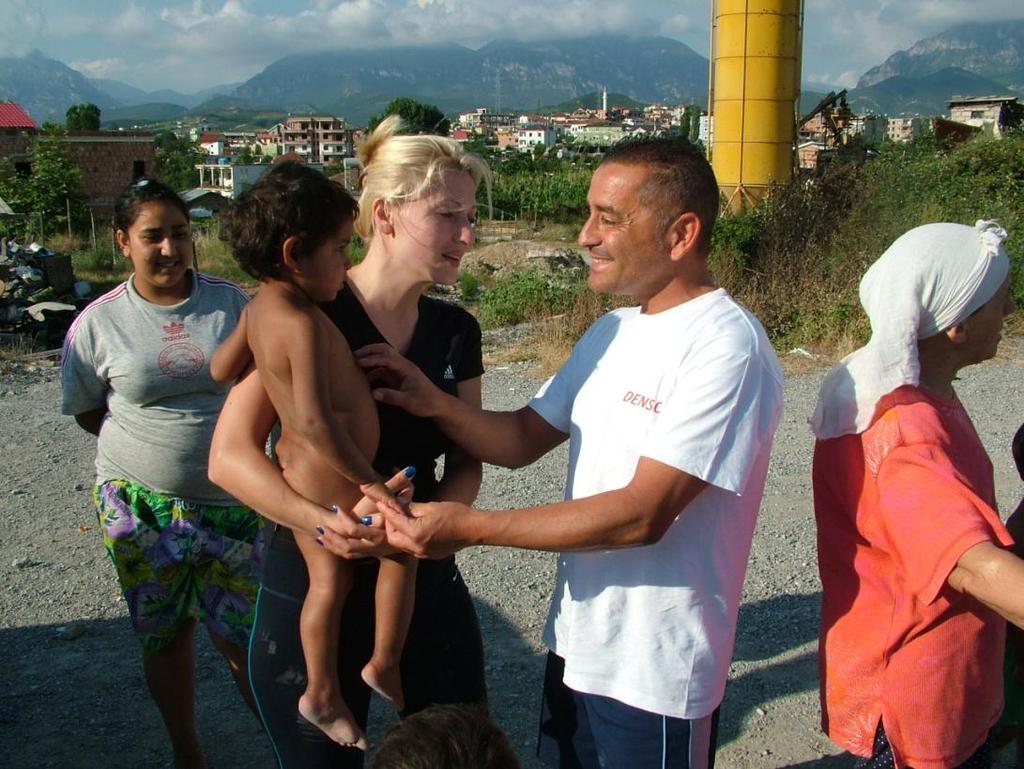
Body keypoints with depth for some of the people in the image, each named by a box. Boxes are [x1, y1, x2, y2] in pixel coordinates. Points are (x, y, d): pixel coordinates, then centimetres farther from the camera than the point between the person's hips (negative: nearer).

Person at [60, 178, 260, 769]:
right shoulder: (99, 322, -6)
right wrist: (156, 444, -2)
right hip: (140, 504, 1)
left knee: (243, 634, 3)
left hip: (231, 499, 0)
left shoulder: (231, 301, -4)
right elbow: (87, 412, 6)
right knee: (165, 634, 14)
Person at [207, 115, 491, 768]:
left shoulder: (455, 331, 1)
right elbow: (230, 456, -16)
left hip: (427, 585, 5)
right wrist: (321, 520, -31)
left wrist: (439, 513, -17)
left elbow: (465, 459, 5)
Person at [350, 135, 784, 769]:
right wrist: (436, 403, -12)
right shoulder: (612, 332, 7)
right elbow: (523, 440, 8)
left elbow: (642, 515, -25)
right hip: (575, 644, 7)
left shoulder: (726, 347, -20)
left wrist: (470, 527, -23)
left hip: (655, 674, -7)